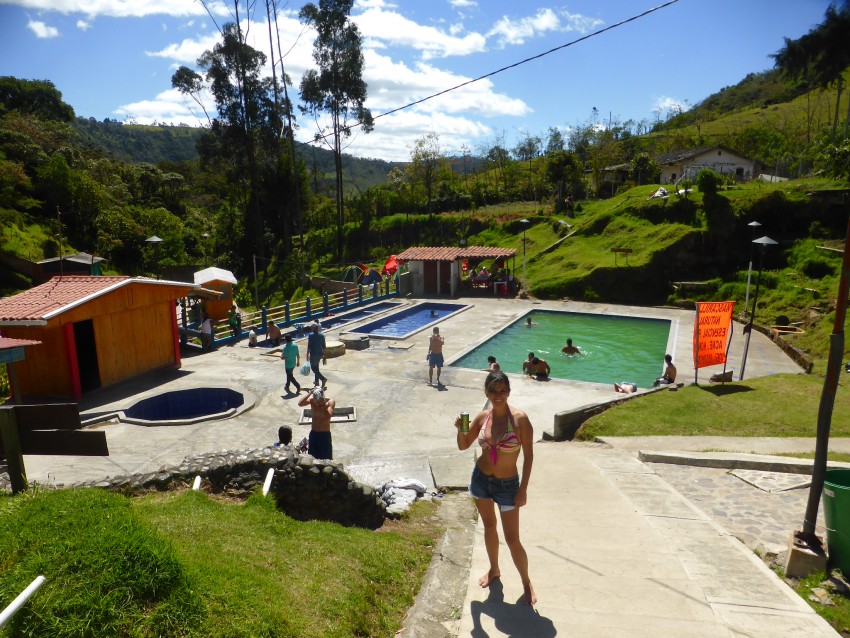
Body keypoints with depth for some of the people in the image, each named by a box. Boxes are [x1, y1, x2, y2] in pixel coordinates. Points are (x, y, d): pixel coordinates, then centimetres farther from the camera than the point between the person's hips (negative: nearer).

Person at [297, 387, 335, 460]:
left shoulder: (330, 402, -14)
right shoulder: (312, 400, -9)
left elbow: (328, 416, -27)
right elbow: (300, 403, -27)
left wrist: (324, 404, -26)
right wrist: (310, 393, -29)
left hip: (325, 435, -2)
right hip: (313, 434, 2)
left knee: (326, 460, 6)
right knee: (312, 458, 12)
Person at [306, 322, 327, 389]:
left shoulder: (311, 335, -13)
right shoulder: (322, 335, 3)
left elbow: (309, 346, -15)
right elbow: (324, 346, 7)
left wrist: (307, 355, -8)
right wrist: (323, 354, 16)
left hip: (313, 354, -6)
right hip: (320, 354, 6)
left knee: (313, 368, 0)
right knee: (316, 367, 21)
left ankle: (323, 379, -17)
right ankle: (316, 381, 26)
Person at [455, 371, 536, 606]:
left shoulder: (519, 418, -19)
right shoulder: (483, 417, -6)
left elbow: (528, 456, -13)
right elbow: (463, 446, 5)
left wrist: (523, 489, -13)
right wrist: (461, 429, -16)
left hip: (507, 485, -4)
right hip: (480, 479, 4)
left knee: (512, 539, 3)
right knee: (489, 526, 22)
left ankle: (526, 582, 28)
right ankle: (494, 569, 45)